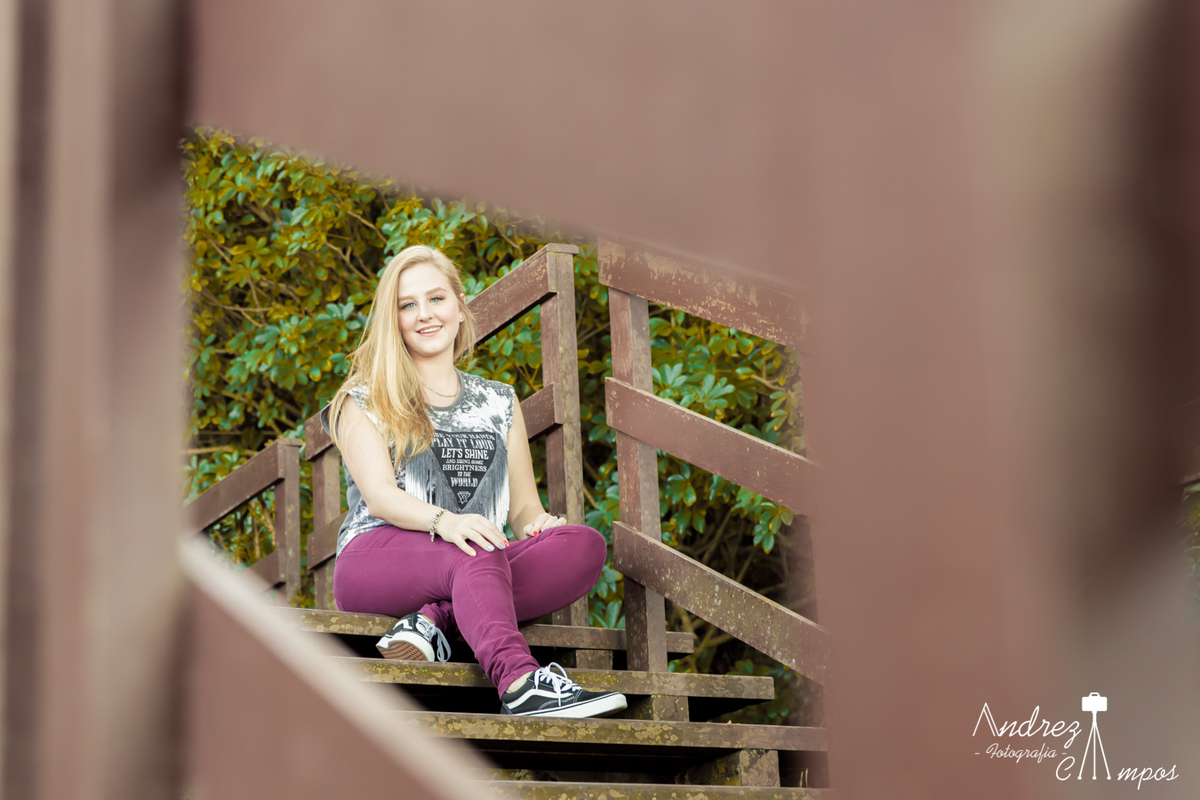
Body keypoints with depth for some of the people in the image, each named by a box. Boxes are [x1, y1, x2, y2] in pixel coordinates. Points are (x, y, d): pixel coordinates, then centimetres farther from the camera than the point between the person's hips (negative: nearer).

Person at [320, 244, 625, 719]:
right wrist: (442, 520, -28)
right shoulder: (364, 402, 11)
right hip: (377, 558, -4)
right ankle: (520, 685, -59)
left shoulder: (499, 403, 24)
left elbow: (523, 506, 20)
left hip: (474, 565, 4)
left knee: (584, 544, -26)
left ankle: (434, 617, -37)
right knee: (476, 554, -38)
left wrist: (538, 523, -7)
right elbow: (378, 495, -5)